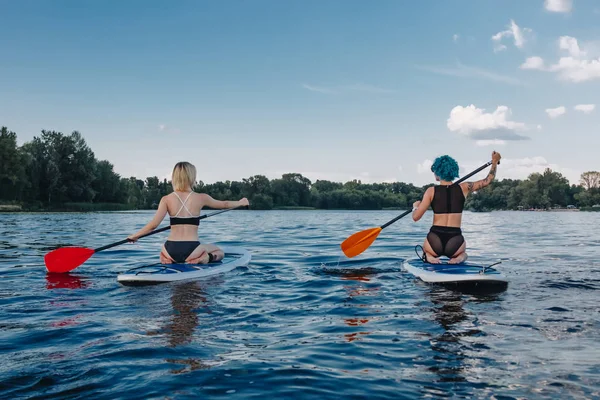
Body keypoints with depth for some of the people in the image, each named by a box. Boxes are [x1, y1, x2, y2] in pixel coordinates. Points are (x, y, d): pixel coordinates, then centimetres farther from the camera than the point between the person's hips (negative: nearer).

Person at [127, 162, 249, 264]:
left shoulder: (166, 199, -1)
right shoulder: (201, 198, -2)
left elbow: (153, 224, -9)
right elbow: (224, 204, 14)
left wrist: (135, 235, 6)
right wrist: (241, 202, 33)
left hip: (172, 251, 3)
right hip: (190, 251, -2)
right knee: (219, 252, 25)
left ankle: (167, 260, 6)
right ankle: (205, 258, -7)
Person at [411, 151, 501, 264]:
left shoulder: (431, 191, -4)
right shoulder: (463, 188, 3)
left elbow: (416, 217, -5)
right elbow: (487, 180, 17)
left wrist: (415, 206, 17)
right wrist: (495, 161, 32)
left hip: (435, 242, -2)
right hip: (455, 244, 2)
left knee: (426, 248, 34)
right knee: (463, 252, 37)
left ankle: (429, 256, -3)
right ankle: (460, 257, -1)